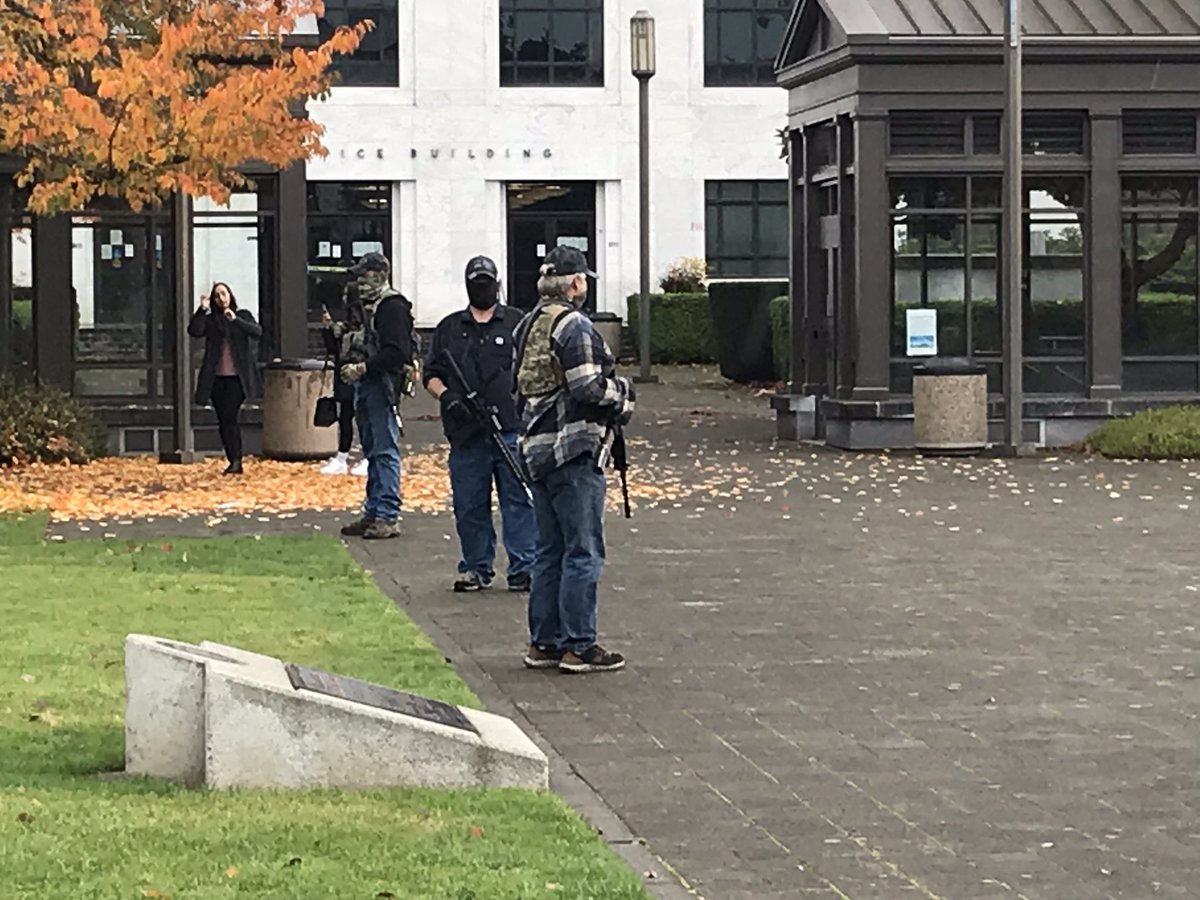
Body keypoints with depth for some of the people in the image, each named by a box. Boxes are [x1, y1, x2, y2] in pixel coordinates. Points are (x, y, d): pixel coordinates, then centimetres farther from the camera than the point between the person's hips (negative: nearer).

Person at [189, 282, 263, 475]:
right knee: (223, 420, 4)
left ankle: (236, 460, -12)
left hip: (236, 377, -3)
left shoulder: (243, 316, 8)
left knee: (229, 416, -15)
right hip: (216, 378, 3)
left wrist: (236, 320, -20)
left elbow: (257, 332, -9)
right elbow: (194, 331, -8)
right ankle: (232, 461, 11)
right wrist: (202, 309, -16)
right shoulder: (210, 320, 10)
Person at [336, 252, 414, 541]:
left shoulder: (392, 307, -11)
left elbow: (396, 353, -20)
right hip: (363, 385, 10)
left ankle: (389, 517, -9)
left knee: (385, 451, -9)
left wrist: (363, 367, -22)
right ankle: (373, 513, 18)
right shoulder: (363, 306, 19)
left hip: (383, 385, -10)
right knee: (372, 451, 13)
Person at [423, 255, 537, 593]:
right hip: (466, 435, 2)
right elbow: (431, 374, 16)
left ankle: (523, 569, -2)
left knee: (519, 500, -5)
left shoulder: (517, 323, 9)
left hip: (511, 430, -2)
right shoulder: (450, 328, 15)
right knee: (470, 505, 5)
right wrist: (446, 395, -4)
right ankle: (476, 568, 16)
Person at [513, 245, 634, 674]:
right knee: (583, 551, -4)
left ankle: (544, 643, 18)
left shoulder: (528, 326, 15)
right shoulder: (573, 327, -14)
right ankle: (578, 646, -3)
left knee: (550, 551, 15)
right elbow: (588, 389, -21)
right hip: (574, 450, -9)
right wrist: (623, 394, -2)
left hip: (537, 447, 9)